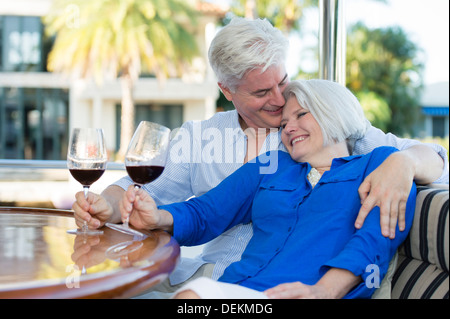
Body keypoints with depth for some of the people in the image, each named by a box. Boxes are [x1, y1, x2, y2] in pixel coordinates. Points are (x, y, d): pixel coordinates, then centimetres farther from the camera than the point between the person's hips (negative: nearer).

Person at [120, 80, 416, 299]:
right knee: (194, 291, -33)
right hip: (232, 290, 4)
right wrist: (159, 217, -3)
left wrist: (324, 290, -21)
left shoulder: (376, 164, 15)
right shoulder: (270, 167, 28)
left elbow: (376, 238, -3)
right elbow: (205, 213, 20)